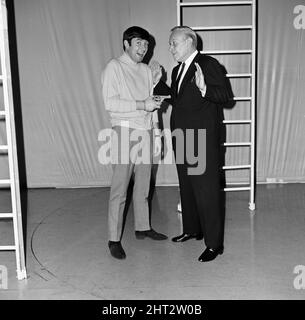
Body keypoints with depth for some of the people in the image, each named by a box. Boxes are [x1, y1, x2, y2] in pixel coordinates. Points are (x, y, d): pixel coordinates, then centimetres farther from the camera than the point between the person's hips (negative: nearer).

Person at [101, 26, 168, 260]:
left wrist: (157, 132, 15)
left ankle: (143, 227, 27)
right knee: (120, 189, -4)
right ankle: (114, 239, 3)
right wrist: (141, 104, -18)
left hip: (145, 132, 6)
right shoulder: (114, 67, -3)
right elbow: (110, 102, -14)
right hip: (124, 131, -6)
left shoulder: (146, 70, 16)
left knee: (143, 185, 13)